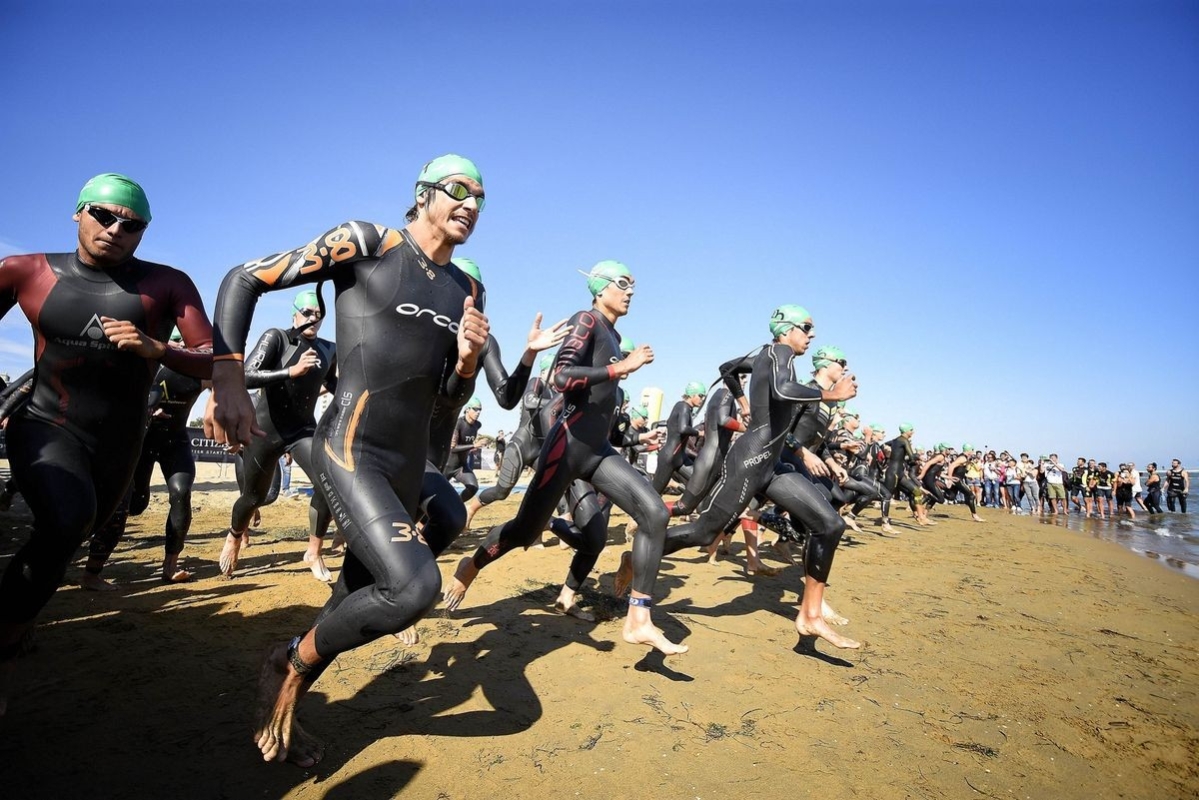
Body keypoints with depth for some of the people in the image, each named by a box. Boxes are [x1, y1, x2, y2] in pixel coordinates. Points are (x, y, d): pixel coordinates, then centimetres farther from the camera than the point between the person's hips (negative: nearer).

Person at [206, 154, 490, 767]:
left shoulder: (465, 290, 12)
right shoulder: (367, 243, -5)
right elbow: (244, 280, -4)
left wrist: (468, 358, -7)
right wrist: (227, 383, -14)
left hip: (410, 461, 7)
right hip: (350, 450, -7)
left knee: (362, 596, 14)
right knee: (415, 585, -23)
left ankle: (280, 712, 40)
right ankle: (291, 665, 7)